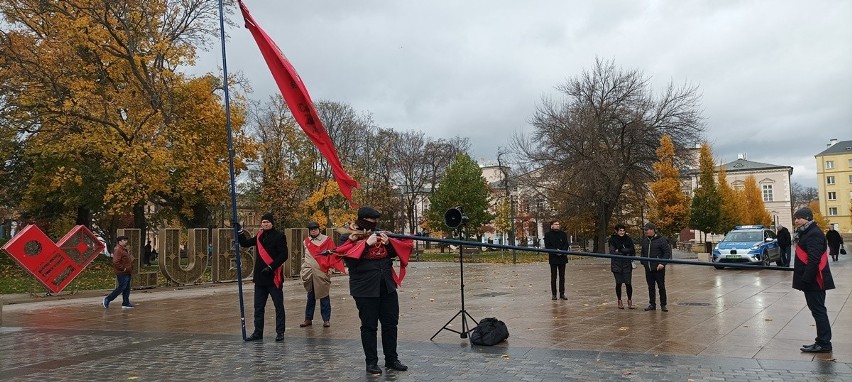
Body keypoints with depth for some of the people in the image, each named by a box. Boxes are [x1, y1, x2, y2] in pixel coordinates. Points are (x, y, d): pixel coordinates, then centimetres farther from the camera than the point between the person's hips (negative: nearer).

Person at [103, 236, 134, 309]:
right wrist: (123, 268, -19)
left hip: (127, 273, 10)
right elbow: (115, 262, -25)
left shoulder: (124, 249, 18)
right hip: (122, 273, -10)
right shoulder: (118, 250, -16)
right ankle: (107, 299, 3)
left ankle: (126, 303, 14)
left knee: (127, 289, 10)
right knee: (121, 288, -7)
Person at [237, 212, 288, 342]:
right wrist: (240, 232, 7)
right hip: (260, 277, 7)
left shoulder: (279, 236, -8)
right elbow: (245, 243, 21)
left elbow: (283, 255, -14)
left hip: (274, 277, -7)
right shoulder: (260, 236, 13)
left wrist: (271, 267, -20)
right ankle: (258, 332, 20)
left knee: (279, 306, 3)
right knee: (258, 307, 11)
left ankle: (280, 332, 10)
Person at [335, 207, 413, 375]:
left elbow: (393, 253, 15)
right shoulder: (348, 237, -2)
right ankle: (371, 362, 12)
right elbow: (348, 257, -17)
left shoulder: (379, 234, 13)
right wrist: (366, 243, -21)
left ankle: (391, 359, 20)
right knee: (369, 326, 2)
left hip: (387, 286, 5)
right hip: (365, 289, -5)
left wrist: (388, 243, -6)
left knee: (391, 323, 9)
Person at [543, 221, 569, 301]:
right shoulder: (548, 234, 1)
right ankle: (553, 294, 5)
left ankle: (562, 293, 12)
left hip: (562, 257, 3)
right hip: (553, 258, -3)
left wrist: (562, 251, -14)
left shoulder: (563, 234, 9)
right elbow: (547, 246, -4)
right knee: (553, 276, 1)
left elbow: (566, 244, 4)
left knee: (562, 276, 6)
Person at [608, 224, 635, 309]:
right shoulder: (612, 239, 0)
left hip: (627, 264, 1)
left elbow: (632, 250, 4)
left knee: (628, 283, -3)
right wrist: (625, 252, -12)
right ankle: (620, 301, 17)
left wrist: (620, 250, -8)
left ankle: (629, 301, 10)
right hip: (616, 264, -1)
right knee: (618, 283, 4)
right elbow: (612, 252, -7)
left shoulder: (628, 239, 5)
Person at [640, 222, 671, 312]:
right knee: (651, 287, 11)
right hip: (648, 268, 6)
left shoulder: (661, 240, -9)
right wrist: (643, 262, 12)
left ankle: (663, 305, 11)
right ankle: (652, 304, 20)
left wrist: (662, 263, -16)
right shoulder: (644, 240, 10)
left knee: (661, 287, 2)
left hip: (658, 268, -6)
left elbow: (667, 252, -8)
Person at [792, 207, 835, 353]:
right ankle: (822, 341, 21)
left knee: (818, 310, -6)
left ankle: (824, 343, 0)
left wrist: (806, 279, -25)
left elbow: (814, 260, -25)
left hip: (814, 281, -11)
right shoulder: (806, 233, 17)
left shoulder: (814, 234, -17)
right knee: (817, 309, 14)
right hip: (811, 281, 11)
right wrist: (805, 279, 19)